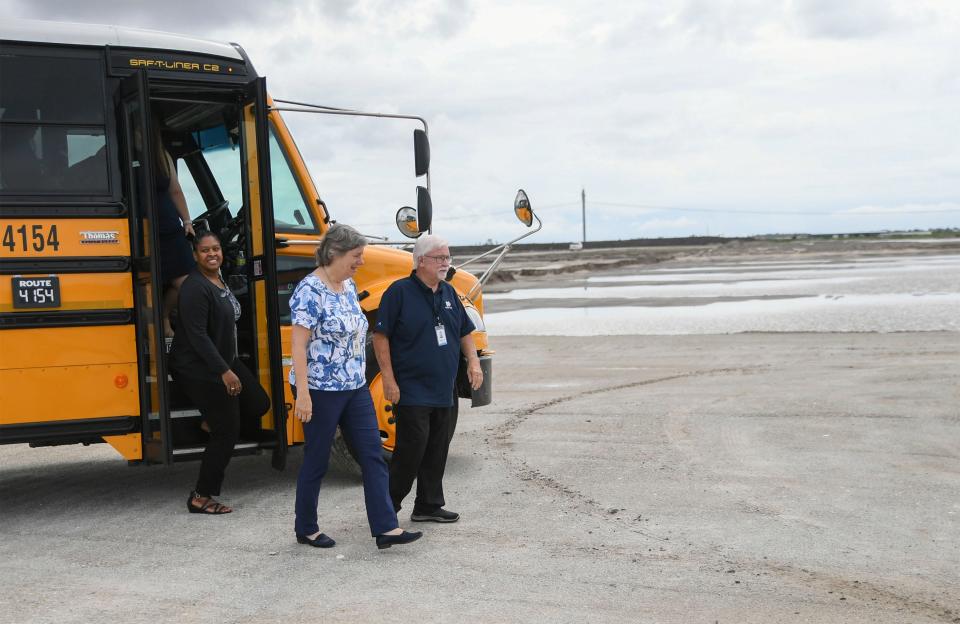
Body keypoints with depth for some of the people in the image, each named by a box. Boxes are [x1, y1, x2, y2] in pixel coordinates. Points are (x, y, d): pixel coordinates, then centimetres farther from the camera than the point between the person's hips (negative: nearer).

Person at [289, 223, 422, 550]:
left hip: (355, 388, 8)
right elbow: (299, 346, -19)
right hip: (321, 391, -8)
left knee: (373, 455, 3)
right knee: (317, 461, 6)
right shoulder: (310, 291, -16)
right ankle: (305, 529, 23)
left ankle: (386, 528, 5)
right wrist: (302, 394, -22)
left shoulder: (348, 286, 9)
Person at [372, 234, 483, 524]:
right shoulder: (400, 291, -9)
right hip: (412, 392, -7)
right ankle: (387, 507, 10)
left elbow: (464, 332, 21)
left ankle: (429, 505, 22)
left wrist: (473, 361, 5)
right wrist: (389, 379, -15)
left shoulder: (448, 293, 12)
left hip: (445, 391, 7)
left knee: (437, 450, 11)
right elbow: (380, 336, -10)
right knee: (411, 449, -6)